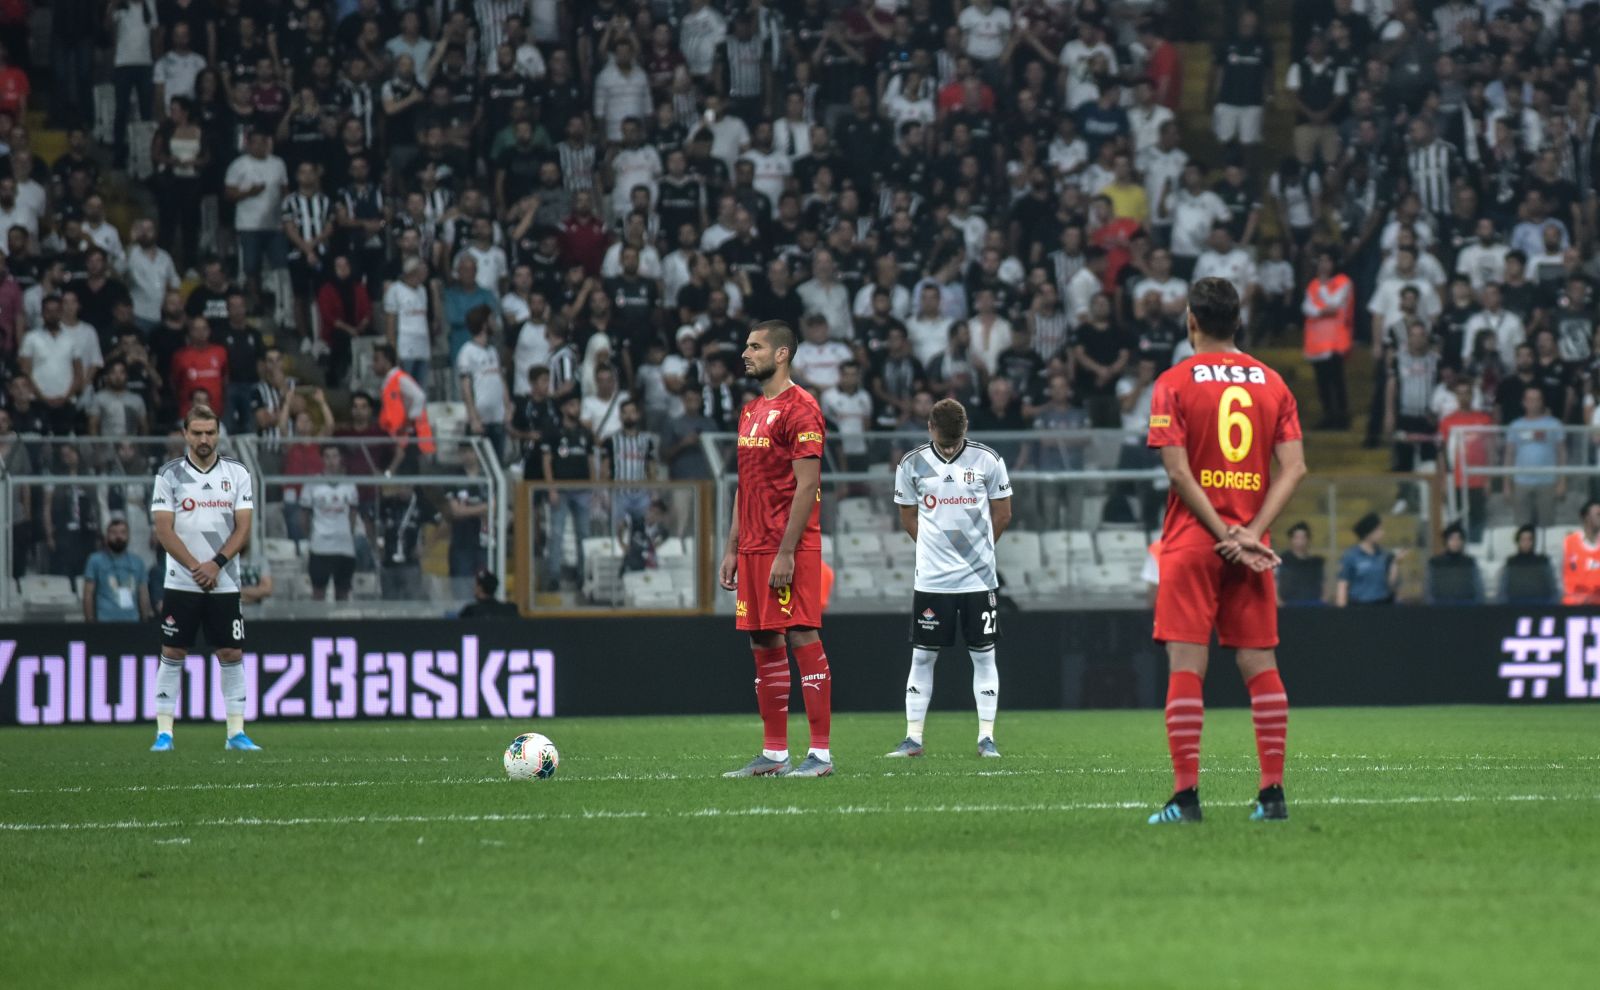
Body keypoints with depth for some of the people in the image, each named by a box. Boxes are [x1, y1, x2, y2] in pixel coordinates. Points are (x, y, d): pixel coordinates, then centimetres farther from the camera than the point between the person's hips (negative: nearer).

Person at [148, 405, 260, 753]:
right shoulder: (169, 475, 0)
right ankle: (164, 733, 1)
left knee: (231, 655, 1)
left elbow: (243, 528, 0)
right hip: (180, 583, -1)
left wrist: (217, 564, -14)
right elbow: (164, 529, -5)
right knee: (172, 654, -2)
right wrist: (196, 568, -14)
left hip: (224, 583, 1)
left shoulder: (237, 474, 5)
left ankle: (236, 732, 6)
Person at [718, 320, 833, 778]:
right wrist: (732, 549, 16)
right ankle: (773, 754, 12)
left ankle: (820, 753, -7)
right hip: (753, 549, 9)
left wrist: (786, 552, -19)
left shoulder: (799, 409, -10)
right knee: (764, 645, 8)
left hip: (790, 549, -9)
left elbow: (806, 486, -15)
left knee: (802, 639, -8)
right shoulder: (751, 411, 18)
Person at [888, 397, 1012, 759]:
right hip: (931, 578, 0)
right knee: (922, 656, 2)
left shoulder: (987, 461, -2)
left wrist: (976, 549, 8)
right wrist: (935, 548, 6)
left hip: (979, 578, 0)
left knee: (983, 655, 2)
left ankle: (986, 737, 7)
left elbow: (1002, 514, 7)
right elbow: (908, 516, 11)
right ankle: (913, 738, 6)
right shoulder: (912, 465, 0)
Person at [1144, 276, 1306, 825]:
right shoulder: (1272, 383, 7)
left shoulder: (1174, 383, -3)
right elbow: (1293, 468, -1)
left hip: (1192, 540, -3)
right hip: (1250, 544, 3)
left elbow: (1178, 471, -11)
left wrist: (1224, 534, -11)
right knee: (1260, 664, 6)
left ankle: (1186, 795, -10)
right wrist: (1249, 533, -8)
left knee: (1185, 665, -4)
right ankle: (1273, 793, 4)